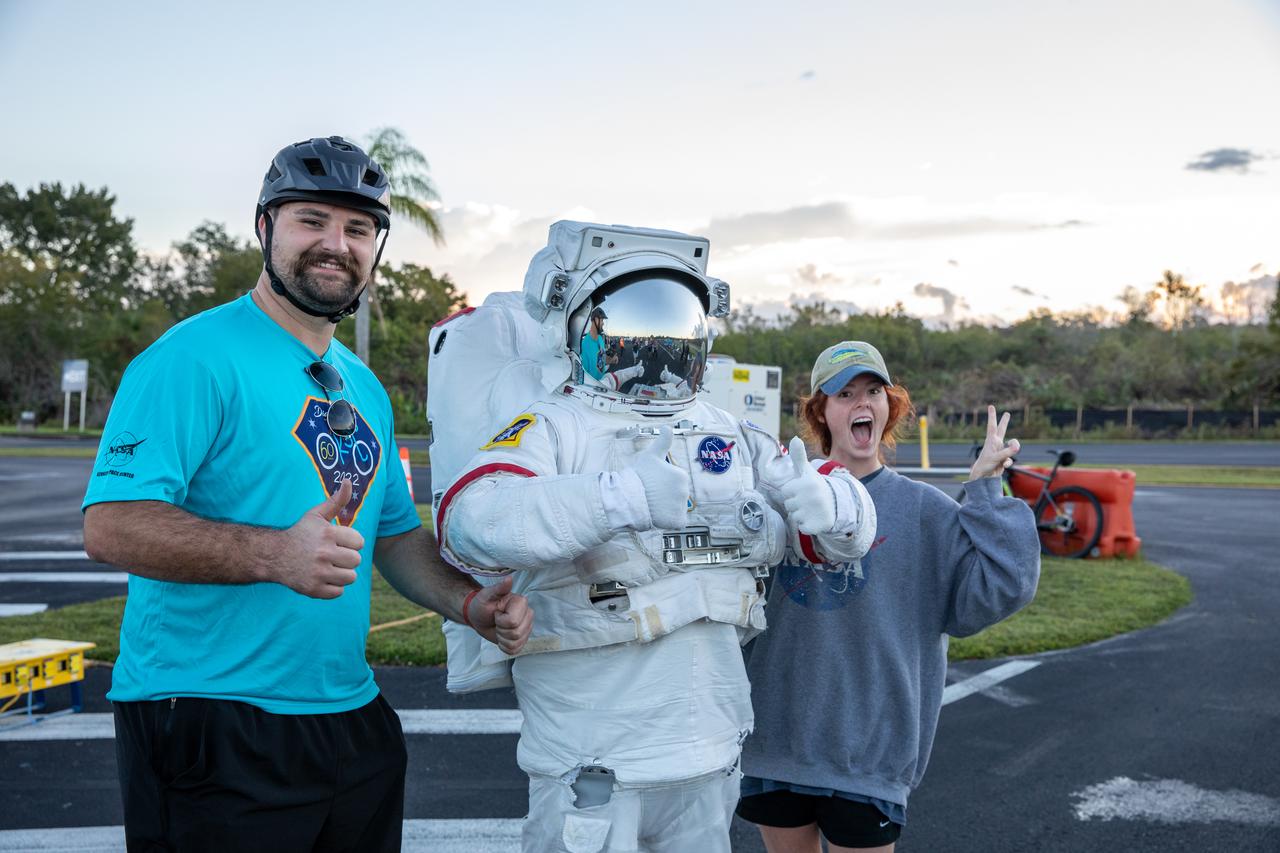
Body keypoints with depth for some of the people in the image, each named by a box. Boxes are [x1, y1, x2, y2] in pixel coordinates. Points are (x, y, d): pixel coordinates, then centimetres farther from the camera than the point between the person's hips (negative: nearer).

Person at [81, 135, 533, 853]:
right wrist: (275, 555, -33)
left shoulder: (365, 389, 13)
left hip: (353, 719, 8)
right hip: (210, 727, -7)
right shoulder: (196, 357, -13)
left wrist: (471, 604, 3)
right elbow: (112, 525, -22)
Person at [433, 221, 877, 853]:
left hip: (711, 754, 6)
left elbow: (853, 526, 9)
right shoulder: (553, 428, -8)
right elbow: (471, 522, -27)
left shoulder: (731, 437, 9)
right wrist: (622, 497, -38)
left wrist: (821, 501, -16)